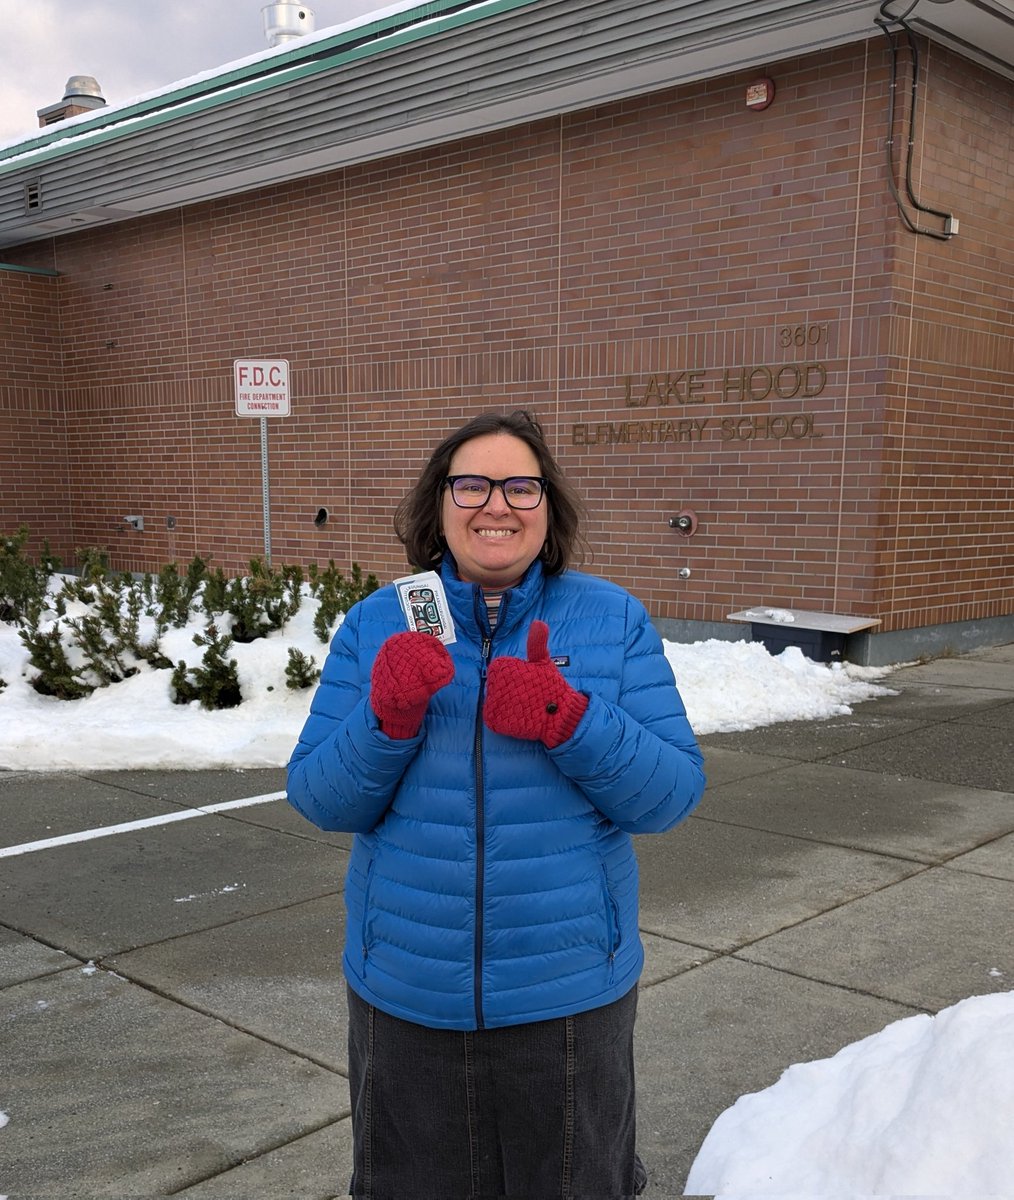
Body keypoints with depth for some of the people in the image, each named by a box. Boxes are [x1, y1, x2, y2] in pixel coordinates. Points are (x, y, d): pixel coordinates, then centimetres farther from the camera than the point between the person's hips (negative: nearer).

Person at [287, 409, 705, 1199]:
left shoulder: (614, 619, -6)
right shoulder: (376, 625, -3)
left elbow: (673, 794, -9)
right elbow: (321, 800, -4)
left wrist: (569, 721, -25)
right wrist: (388, 719, -22)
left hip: (569, 993, -1)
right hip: (406, 994, 1)